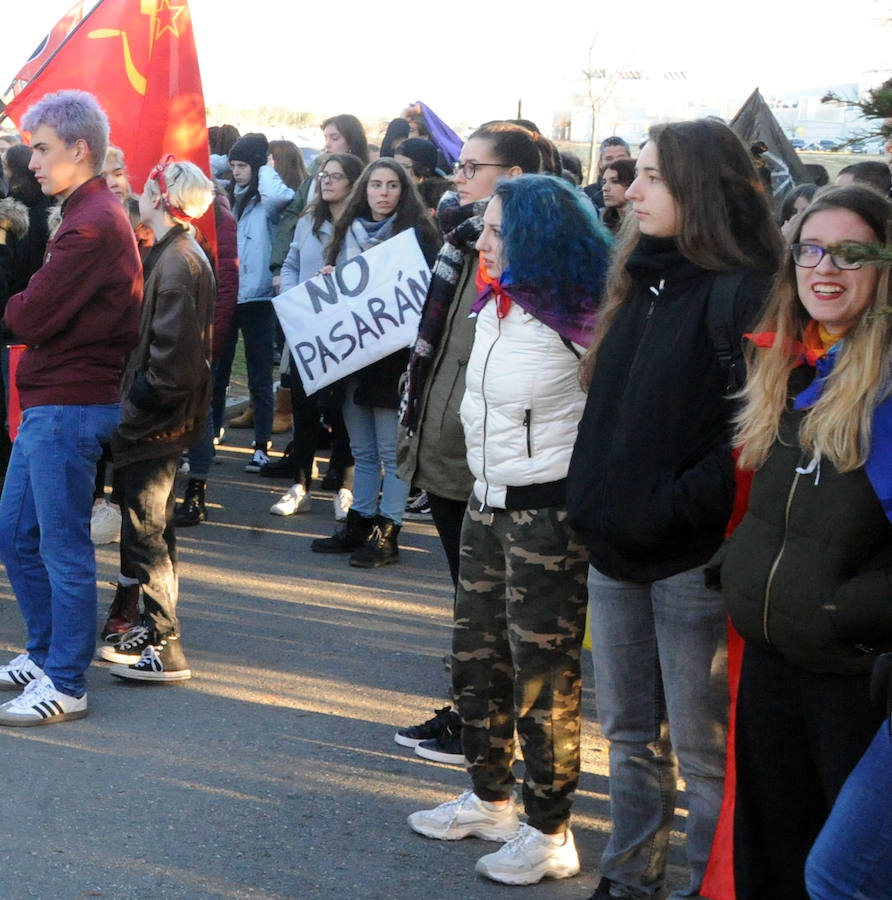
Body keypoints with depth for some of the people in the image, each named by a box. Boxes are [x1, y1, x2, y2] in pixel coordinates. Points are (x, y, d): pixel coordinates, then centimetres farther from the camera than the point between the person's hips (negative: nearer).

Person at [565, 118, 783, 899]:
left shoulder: (743, 294, -14)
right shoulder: (640, 282, 12)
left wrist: (671, 509, -19)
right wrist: (593, 500, 10)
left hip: (691, 559, -8)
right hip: (615, 547, 8)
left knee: (701, 743, 3)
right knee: (630, 732, 17)